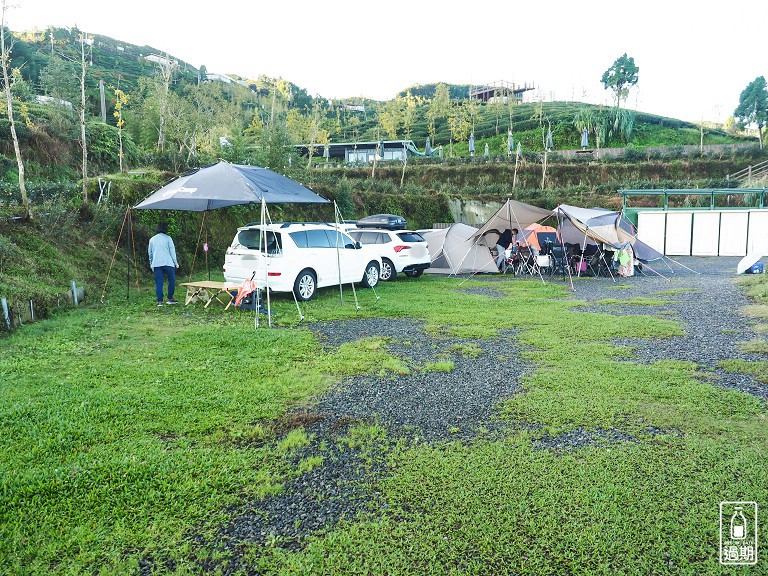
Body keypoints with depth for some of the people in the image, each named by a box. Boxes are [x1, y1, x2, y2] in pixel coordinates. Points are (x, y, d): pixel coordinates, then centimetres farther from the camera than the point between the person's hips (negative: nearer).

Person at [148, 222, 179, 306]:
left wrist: (151, 264, 28)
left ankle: (160, 301, -1)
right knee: (171, 280, 9)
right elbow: (172, 251, -2)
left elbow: (150, 253, 19)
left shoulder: (152, 239, 14)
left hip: (156, 264, 4)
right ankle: (170, 298, 10)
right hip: (168, 263, -4)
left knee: (158, 283, 2)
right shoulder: (168, 238, 1)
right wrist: (175, 262, 2)